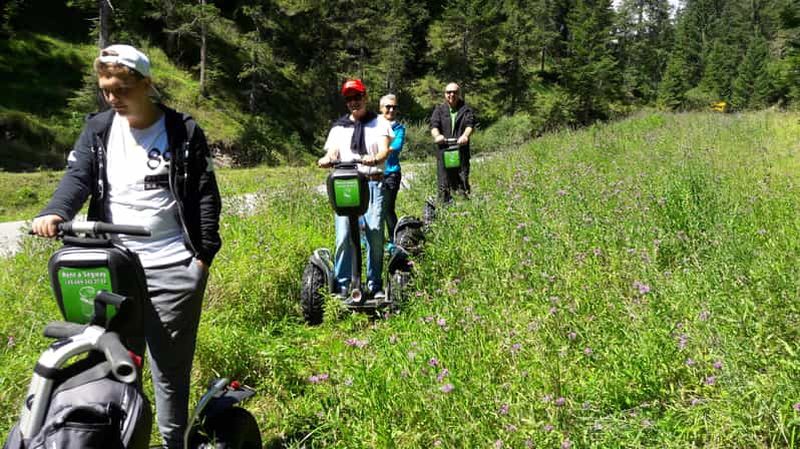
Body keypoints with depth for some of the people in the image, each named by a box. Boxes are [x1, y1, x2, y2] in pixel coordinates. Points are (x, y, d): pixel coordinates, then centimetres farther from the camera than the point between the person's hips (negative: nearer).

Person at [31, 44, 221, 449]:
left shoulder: (184, 132, -1)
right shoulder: (97, 130, 8)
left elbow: (206, 195, 0)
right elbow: (78, 177, -4)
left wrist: (204, 254, -6)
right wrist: (54, 212, -25)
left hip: (173, 267, -3)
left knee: (170, 369, 6)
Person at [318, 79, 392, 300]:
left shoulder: (379, 123, 15)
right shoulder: (338, 127, 20)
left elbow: (385, 150, -1)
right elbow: (332, 152, 6)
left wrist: (375, 159, -25)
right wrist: (326, 159, -19)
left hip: (373, 182, -1)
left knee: (375, 232, -10)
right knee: (343, 235, -11)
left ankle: (375, 285, 2)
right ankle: (342, 285, -3)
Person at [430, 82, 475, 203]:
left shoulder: (466, 109, 10)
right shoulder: (439, 110, 12)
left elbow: (470, 124, -8)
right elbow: (434, 125, -5)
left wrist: (465, 135, -31)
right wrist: (437, 135, -29)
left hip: (461, 151, 0)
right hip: (443, 152, 0)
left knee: (463, 181, 2)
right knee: (444, 185, 0)